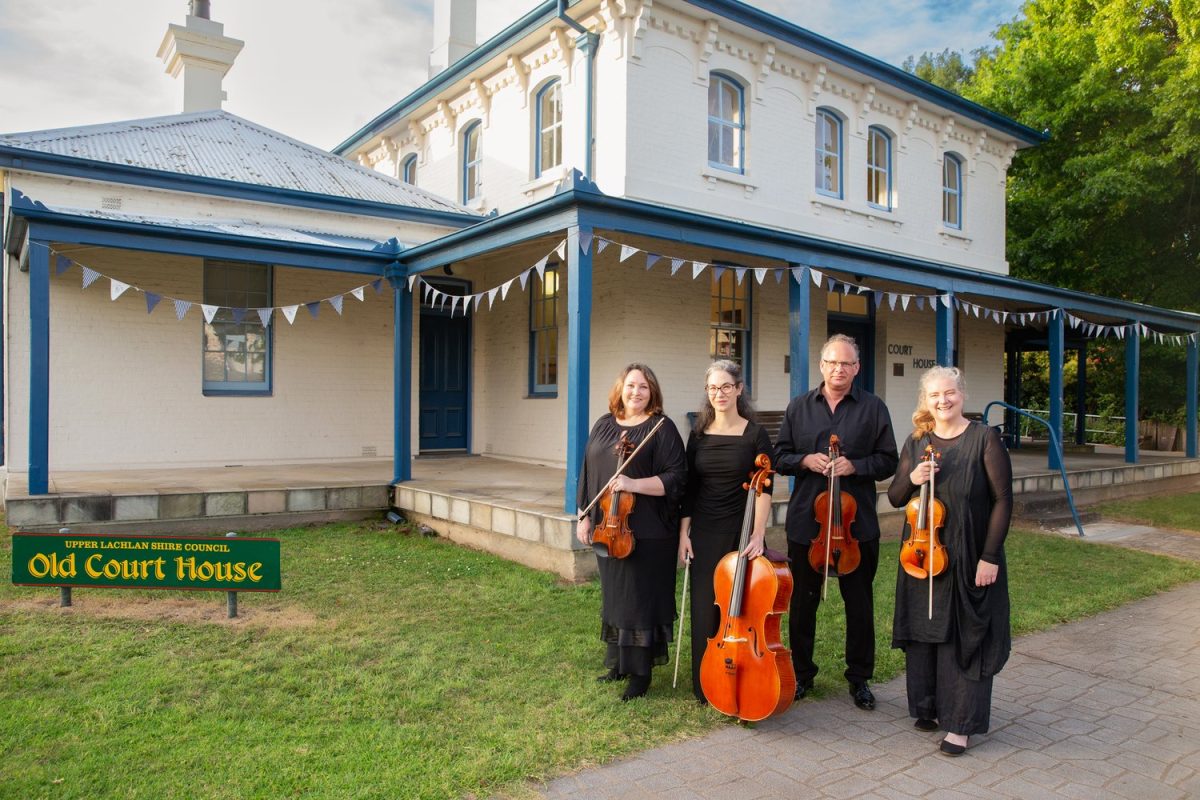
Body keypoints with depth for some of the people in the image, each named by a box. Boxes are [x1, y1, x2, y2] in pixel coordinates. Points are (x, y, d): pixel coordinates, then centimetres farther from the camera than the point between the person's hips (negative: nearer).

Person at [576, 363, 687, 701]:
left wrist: (634, 484, -23)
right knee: (614, 597, 15)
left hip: (646, 533, -5)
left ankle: (640, 672, 13)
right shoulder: (603, 425, 10)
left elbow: (675, 479, -12)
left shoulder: (662, 428, -6)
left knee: (640, 600, 1)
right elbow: (589, 473, 14)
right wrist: (585, 516, 10)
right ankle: (618, 661, 30)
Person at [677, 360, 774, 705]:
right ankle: (706, 686, 22)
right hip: (705, 534, 3)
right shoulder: (699, 434, 5)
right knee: (706, 609, 7)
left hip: (741, 533, -3)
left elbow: (764, 489, -9)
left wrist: (758, 534, -17)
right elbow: (689, 488, 7)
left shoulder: (755, 434, -5)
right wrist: (684, 533, 3)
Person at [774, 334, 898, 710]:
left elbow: (888, 461, 0)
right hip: (806, 521, 1)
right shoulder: (799, 407, 6)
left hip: (857, 524, -1)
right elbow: (780, 456, 6)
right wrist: (805, 460, -13)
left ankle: (859, 678, 27)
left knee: (859, 605, 10)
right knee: (803, 602, 12)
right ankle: (801, 673, 28)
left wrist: (854, 466, -17)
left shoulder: (873, 407, 1)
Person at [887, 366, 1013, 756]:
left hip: (969, 558, -4)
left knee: (963, 637, 4)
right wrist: (911, 479, -15)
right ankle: (929, 706, 30)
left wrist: (990, 556, -13)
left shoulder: (984, 438, -8)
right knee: (924, 631, 12)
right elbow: (895, 498, 8)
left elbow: (1002, 500, -9)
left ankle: (960, 723, 15)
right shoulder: (917, 442, 5)